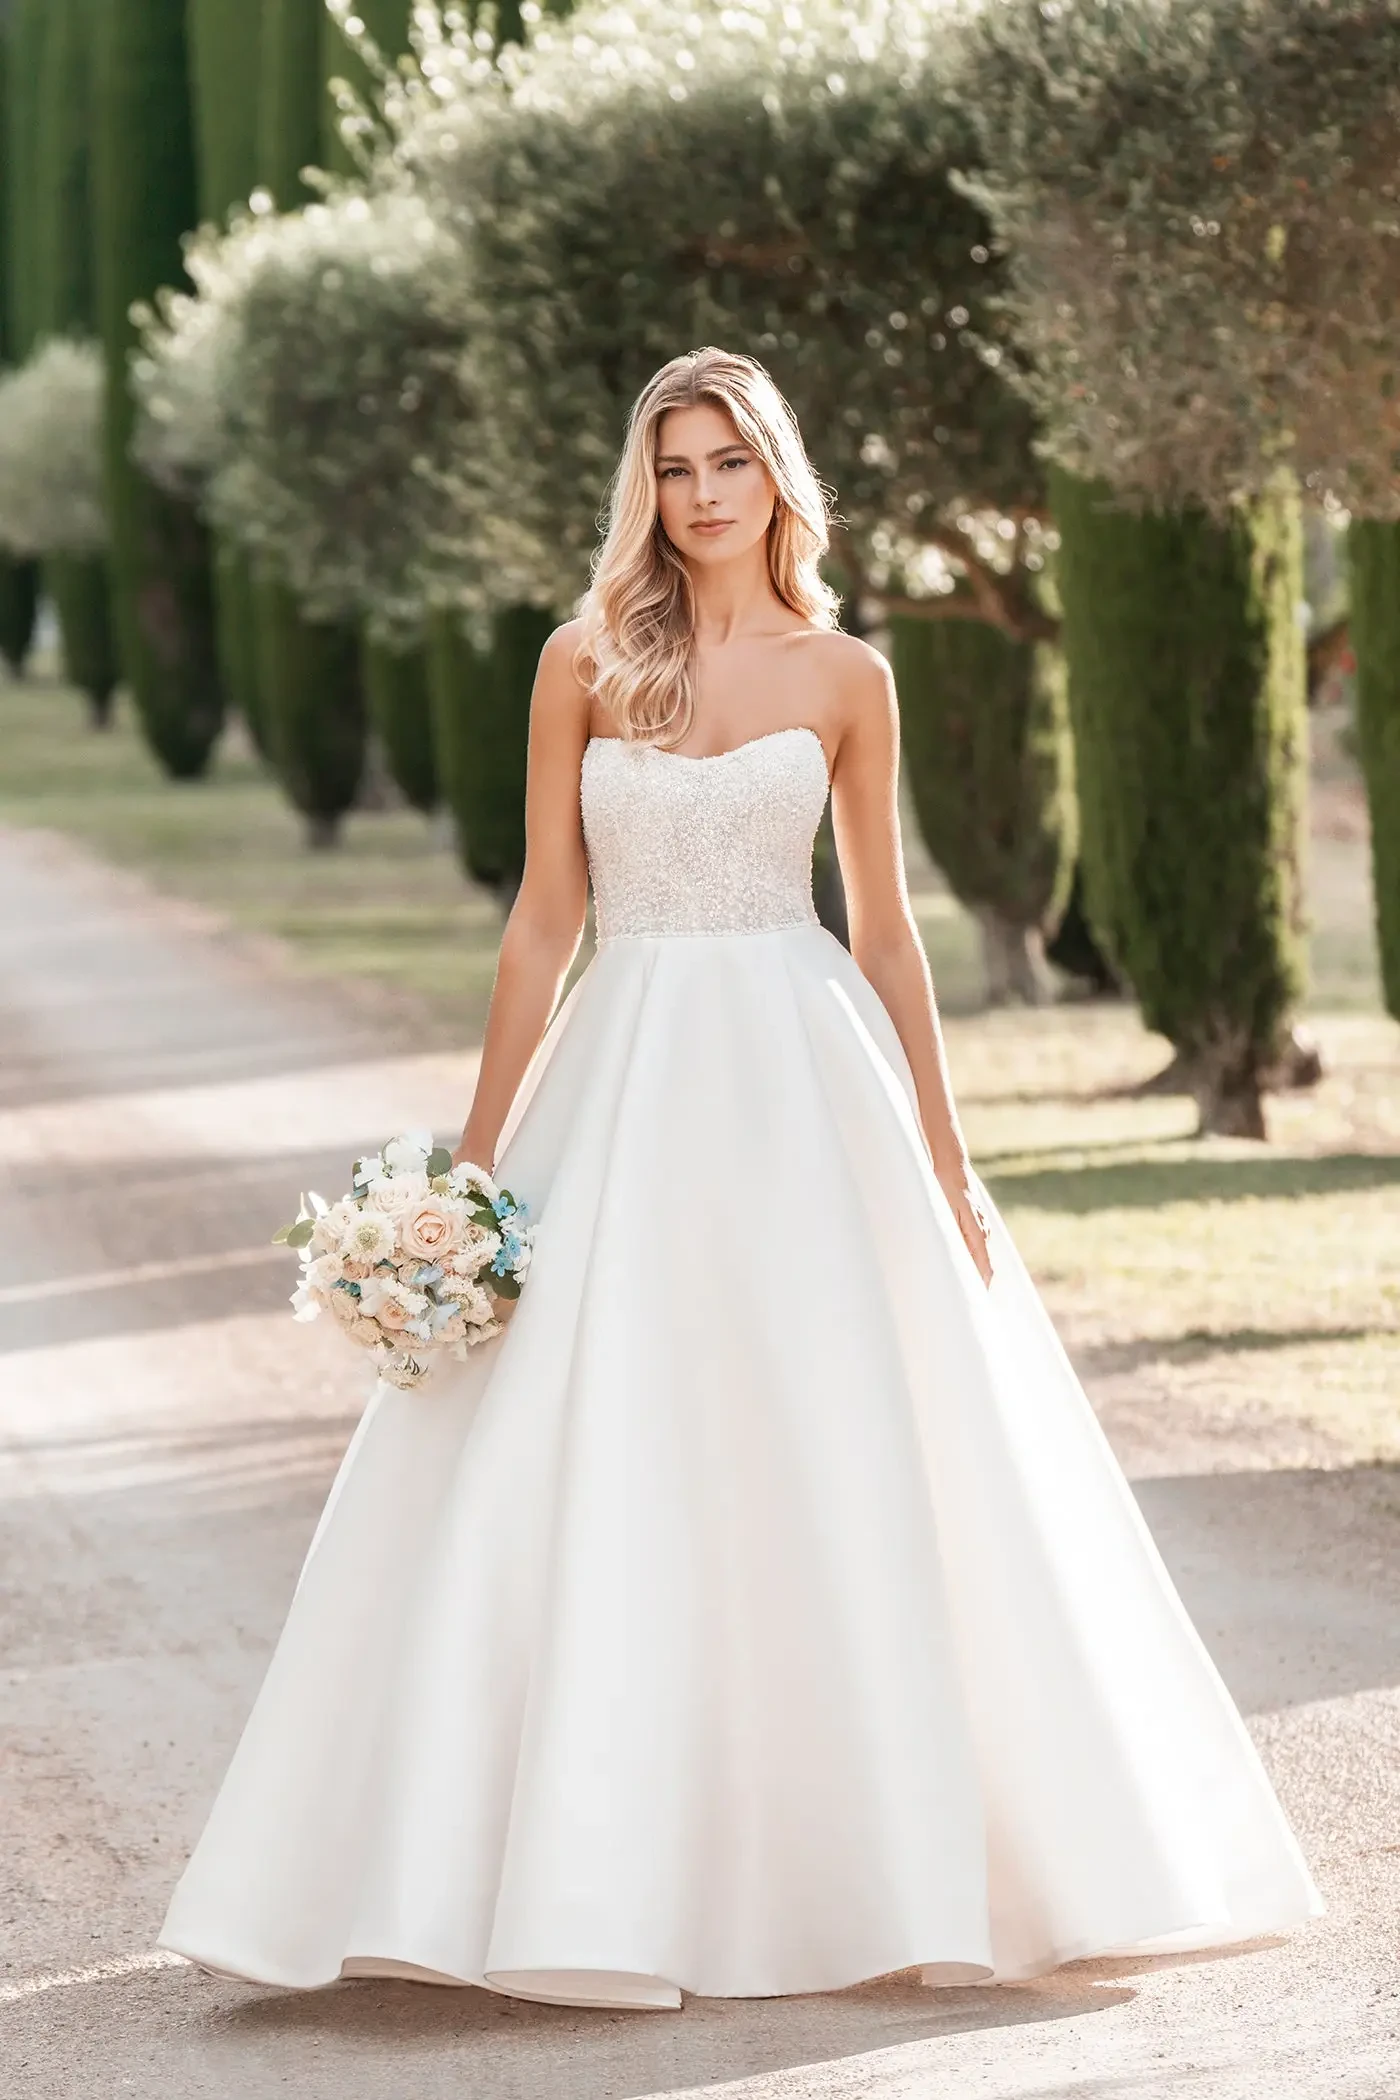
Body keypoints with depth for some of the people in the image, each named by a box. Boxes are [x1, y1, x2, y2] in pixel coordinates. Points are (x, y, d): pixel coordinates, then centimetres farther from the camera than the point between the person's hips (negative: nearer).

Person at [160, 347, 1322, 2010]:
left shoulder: (843, 678, 5)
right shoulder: (586, 665, 4)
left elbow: (886, 930, 8)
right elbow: (544, 919, 5)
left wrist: (943, 1162, 6)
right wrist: (479, 1154, 2)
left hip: (804, 1084, 0)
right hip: (626, 1080, 0)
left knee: (842, 1470, 1)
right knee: (595, 1481, -3)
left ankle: (878, 1866, 13)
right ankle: (600, 1881, 5)